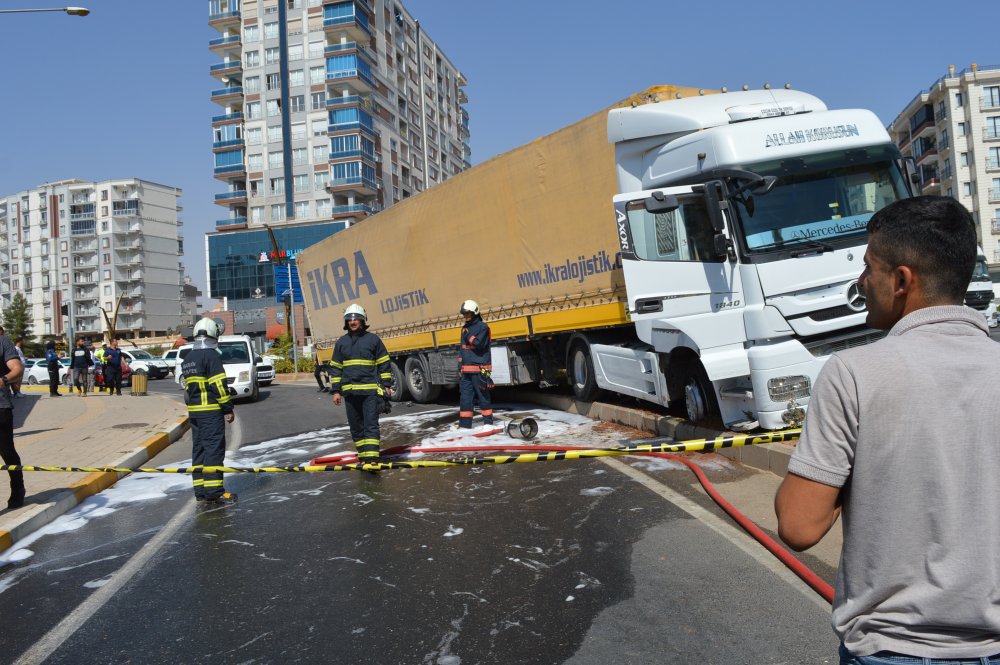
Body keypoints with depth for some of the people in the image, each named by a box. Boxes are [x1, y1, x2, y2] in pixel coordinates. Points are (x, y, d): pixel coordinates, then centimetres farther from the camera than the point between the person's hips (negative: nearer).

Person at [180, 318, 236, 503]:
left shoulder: (188, 358, 15)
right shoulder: (212, 356, -12)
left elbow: (186, 385, 18)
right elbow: (219, 385, -17)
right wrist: (228, 408, -12)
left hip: (193, 411, 8)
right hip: (212, 411, -8)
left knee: (198, 449, 12)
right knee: (214, 448, -6)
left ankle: (200, 490, 15)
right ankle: (214, 491, -7)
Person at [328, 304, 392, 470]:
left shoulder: (373, 339, 2)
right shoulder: (341, 343, 12)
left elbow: (384, 363, 6)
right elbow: (335, 367, 14)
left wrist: (386, 384, 1)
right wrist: (335, 390, 8)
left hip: (370, 390, -4)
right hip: (350, 391, 4)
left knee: (371, 424, -10)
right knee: (356, 426, 8)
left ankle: (372, 459, -14)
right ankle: (363, 456, 18)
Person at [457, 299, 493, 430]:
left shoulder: (482, 327, -5)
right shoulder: (465, 328, 17)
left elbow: (479, 344, -19)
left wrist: (469, 336, -7)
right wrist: (460, 366, 17)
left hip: (479, 368, -7)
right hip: (466, 369, 7)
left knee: (483, 395, 0)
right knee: (465, 396, 4)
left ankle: (488, 422, 11)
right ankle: (465, 424, 8)